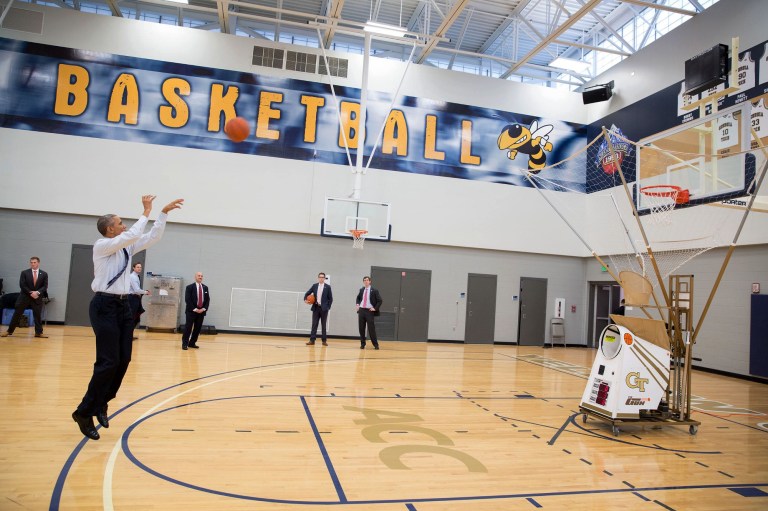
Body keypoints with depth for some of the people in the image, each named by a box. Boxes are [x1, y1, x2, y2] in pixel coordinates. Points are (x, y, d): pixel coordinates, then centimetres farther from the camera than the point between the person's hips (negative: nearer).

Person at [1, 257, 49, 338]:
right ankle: (9, 331, 13)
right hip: (24, 297, 0)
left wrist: (37, 292, -17)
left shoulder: (44, 274, 3)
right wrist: (31, 293, -15)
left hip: (37, 297, 1)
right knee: (17, 314, 4)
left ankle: (39, 332, 11)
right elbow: (22, 285, -5)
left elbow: (45, 286, 0)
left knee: (38, 315, 3)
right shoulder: (24, 273, 1)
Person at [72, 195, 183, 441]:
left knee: (124, 360, 6)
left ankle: (100, 403, 23)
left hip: (123, 305, 8)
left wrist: (164, 213, 10)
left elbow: (152, 237, 16)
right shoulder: (101, 245, -8)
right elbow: (132, 235, -21)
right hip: (105, 305, -8)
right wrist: (146, 212, -12)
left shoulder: (126, 247, 13)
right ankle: (84, 411, 7)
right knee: (108, 362, -9)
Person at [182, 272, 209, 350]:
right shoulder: (190, 287, -2)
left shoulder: (205, 287, 11)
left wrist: (204, 309, -5)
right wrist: (194, 309, -14)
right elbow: (187, 300, -8)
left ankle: (192, 343, 16)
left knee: (198, 328, 5)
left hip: (201, 311, 4)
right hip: (191, 311, -4)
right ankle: (184, 344, 3)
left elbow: (207, 299, 10)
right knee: (188, 327, -5)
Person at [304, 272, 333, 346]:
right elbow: (307, 293, 13)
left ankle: (324, 340, 10)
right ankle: (312, 340, 0)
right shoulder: (314, 286, 7)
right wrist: (305, 299, -4)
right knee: (314, 324, 0)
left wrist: (328, 307, -5)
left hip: (324, 308, -2)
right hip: (316, 307, 2)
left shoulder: (327, 287, 0)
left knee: (324, 325, 4)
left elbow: (330, 298, 1)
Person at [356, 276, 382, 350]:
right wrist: (357, 304, 13)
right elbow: (358, 298, 29)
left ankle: (375, 345, 5)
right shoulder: (361, 290, 11)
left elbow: (380, 301, -4)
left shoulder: (374, 291, -4)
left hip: (369, 311, -4)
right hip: (361, 310, 5)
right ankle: (362, 344, 16)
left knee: (371, 329, -4)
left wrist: (375, 308, -10)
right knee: (361, 328, 6)